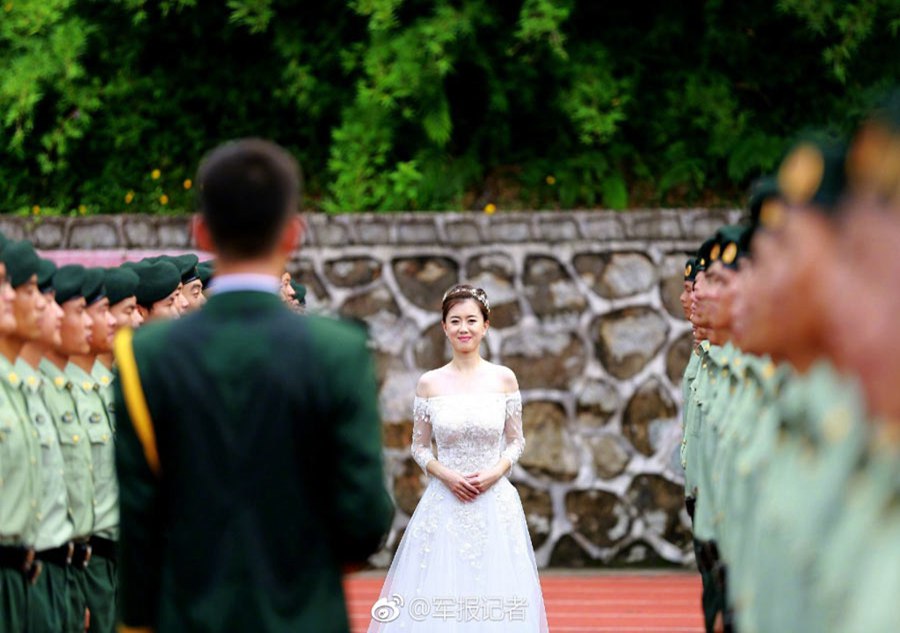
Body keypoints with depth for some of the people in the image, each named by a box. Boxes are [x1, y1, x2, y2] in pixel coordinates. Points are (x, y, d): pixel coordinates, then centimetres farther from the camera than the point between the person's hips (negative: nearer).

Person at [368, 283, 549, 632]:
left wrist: (496, 471, -9)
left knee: (496, 597, -1)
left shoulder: (504, 379, 2)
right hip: (445, 502, 0)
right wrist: (446, 475, -10)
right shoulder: (430, 383, 2)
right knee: (439, 598, -3)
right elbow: (419, 447, 7)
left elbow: (516, 441, 9)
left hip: (495, 502, 0)